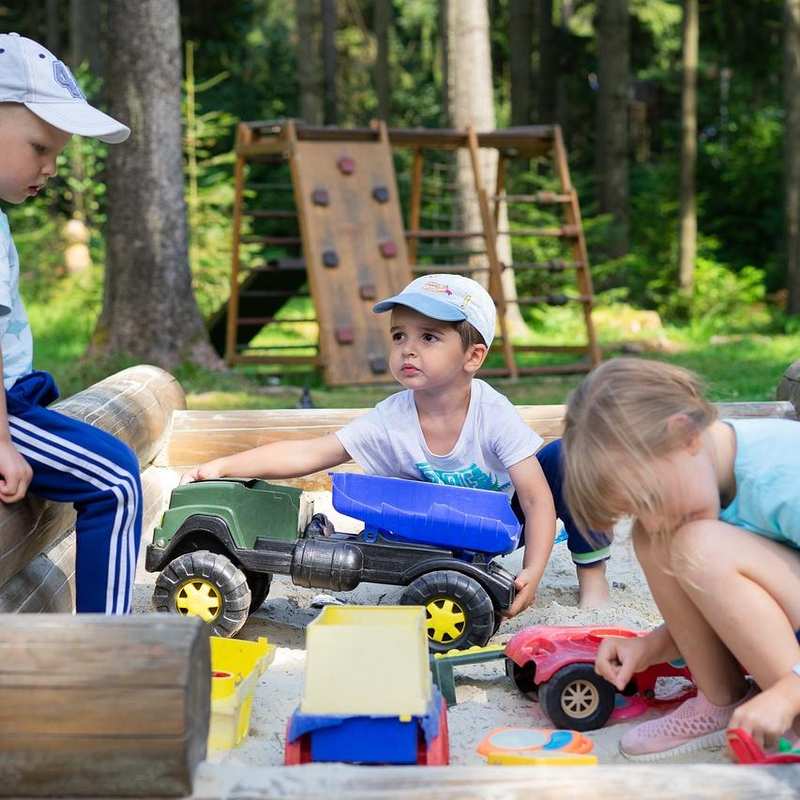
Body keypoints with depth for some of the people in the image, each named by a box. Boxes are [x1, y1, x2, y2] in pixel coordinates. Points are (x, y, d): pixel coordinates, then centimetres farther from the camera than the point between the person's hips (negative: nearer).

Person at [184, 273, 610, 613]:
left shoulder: (493, 413, -28)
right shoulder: (390, 420, -22)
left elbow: (536, 496, -28)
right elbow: (309, 454, -24)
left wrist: (532, 572, -42)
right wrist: (223, 467, -34)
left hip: (506, 518, -2)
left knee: (566, 457, -26)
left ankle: (592, 570, -10)